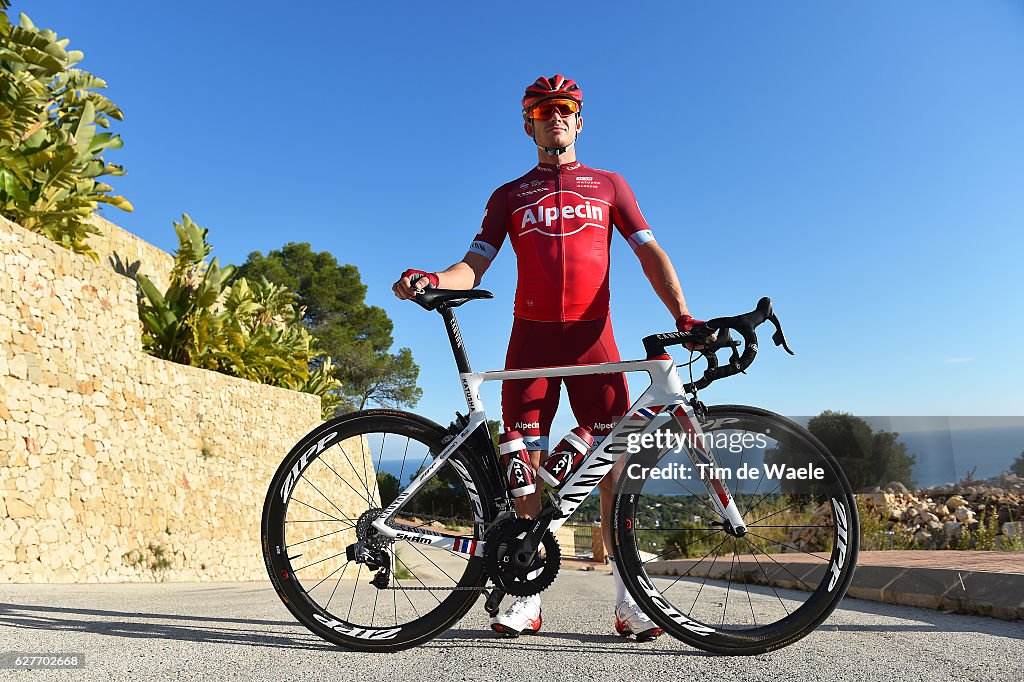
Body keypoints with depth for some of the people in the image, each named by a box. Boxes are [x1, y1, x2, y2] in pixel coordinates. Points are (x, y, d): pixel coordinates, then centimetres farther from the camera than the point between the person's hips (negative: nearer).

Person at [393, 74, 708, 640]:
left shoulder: (607, 184, 17)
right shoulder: (509, 196, 16)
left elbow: (649, 252, 8)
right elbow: (473, 266, 6)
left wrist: (682, 314, -8)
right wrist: (430, 281, -16)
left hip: (592, 335, 0)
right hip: (531, 337, 1)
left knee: (615, 464, -5)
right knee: (527, 465, -2)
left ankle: (630, 602, 4)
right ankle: (527, 598, 9)